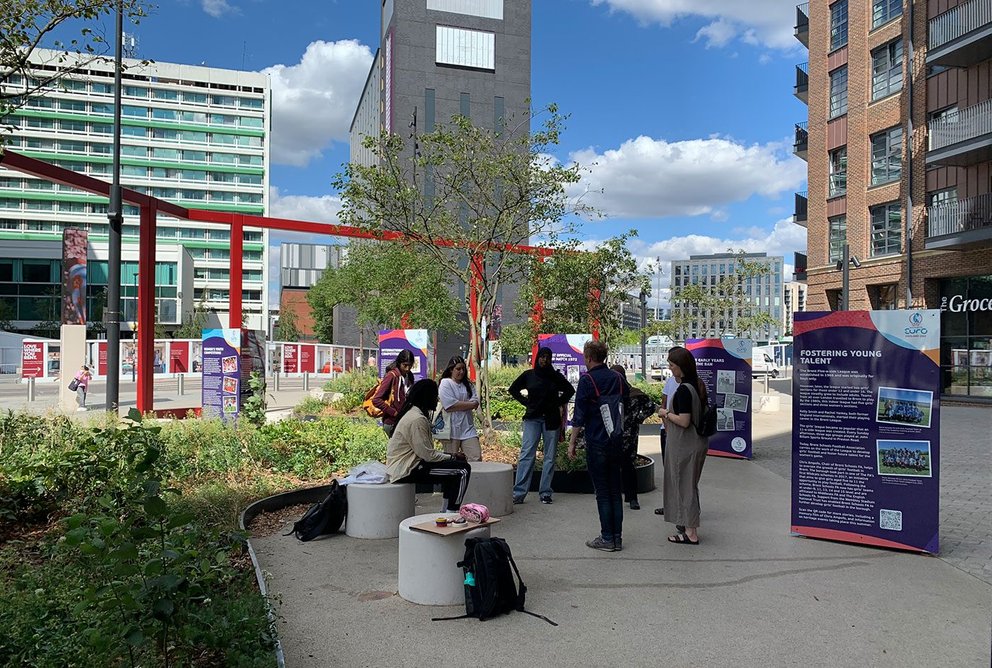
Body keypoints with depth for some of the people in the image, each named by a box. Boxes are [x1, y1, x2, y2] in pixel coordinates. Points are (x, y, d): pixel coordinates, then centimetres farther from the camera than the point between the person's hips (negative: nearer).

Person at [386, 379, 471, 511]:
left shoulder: (412, 413, 14)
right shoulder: (417, 419, -20)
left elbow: (425, 450, 14)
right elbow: (428, 455, -21)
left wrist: (452, 456, 5)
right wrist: (453, 457, -6)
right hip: (406, 470, -11)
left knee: (453, 466, 23)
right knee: (463, 470, -13)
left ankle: (444, 512, 21)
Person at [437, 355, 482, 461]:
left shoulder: (468, 385, 16)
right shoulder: (445, 383, -3)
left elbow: (476, 403, 3)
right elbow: (450, 406, -16)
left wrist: (459, 404, -13)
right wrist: (469, 404, -6)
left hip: (468, 428, 5)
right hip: (452, 429, -5)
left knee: (476, 459, -3)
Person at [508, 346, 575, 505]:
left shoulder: (556, 376, 4)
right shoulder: (528, 375, 4)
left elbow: (569, 390, 17)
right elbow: (513, 389, 15)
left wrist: (559, 403, 5)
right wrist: (525, 402, 4)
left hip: (551, 419, 1)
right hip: (532, 418, -1)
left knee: (549, 457, 3)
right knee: (526, 454, -8)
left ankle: (545, 493, 10)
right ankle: (518, 493, -8)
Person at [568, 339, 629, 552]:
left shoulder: (587, 380, -11)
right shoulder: (618, 378, 8)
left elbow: (580, 415, -12)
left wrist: (572, 442, -6)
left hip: (596, 443, -6)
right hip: (616, 442, 6)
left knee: (602, 492, 1)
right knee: (615, 491, 12)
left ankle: (607, 539, 6)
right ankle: (617, 537, 17)